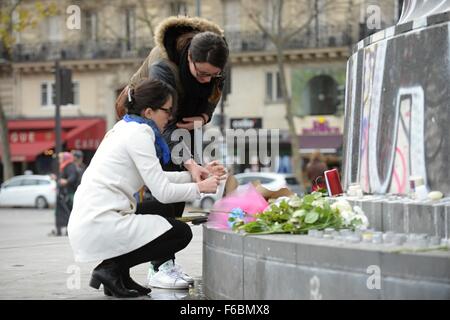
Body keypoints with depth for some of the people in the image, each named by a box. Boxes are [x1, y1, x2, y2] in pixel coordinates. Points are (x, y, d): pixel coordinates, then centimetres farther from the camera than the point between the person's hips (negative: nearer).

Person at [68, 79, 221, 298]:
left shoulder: (125, 128, 17)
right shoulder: (138, 134, -12)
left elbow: (155, 178, 23)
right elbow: (162, 192, -13)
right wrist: (201, 187, 0)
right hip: (101, 225, -10)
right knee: (181, 233, -3)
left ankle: (116, 270, 13)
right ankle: (111, 269, -3)